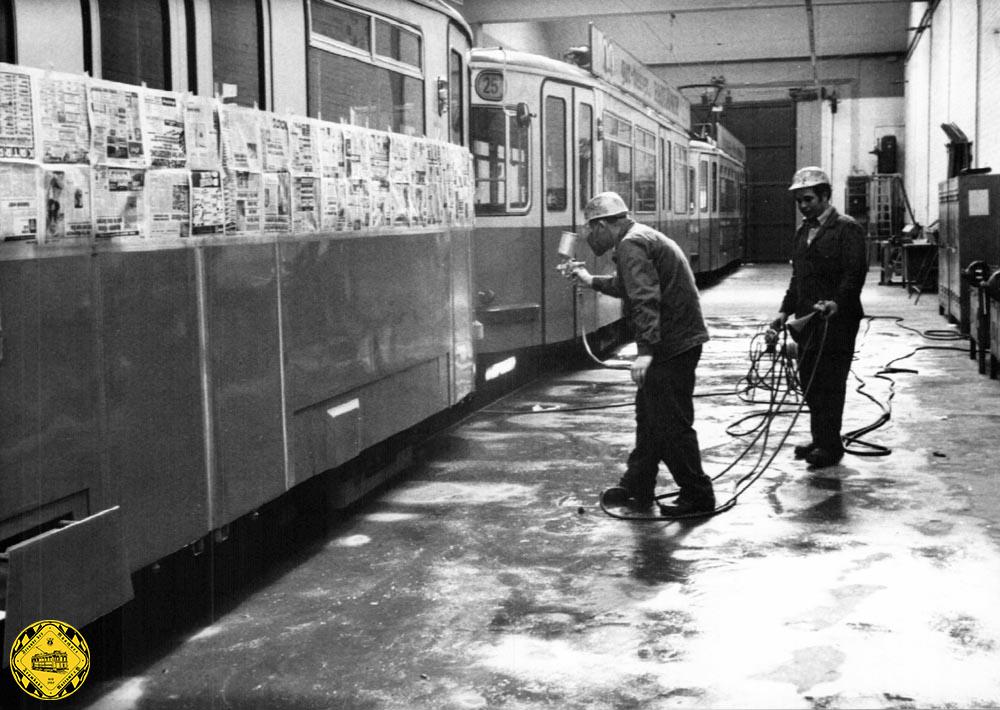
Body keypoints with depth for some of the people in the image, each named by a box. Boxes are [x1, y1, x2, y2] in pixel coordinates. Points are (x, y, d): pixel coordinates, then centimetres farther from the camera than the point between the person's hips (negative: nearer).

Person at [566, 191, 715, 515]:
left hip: (670, 346, -11)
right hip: (678, 340, 11)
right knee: (648, 414, 19)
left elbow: (646, 299, -28)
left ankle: (697, 496, 5)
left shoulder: (630, 246, -16)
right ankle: (637, 486, 29)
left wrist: (646, 350, -34)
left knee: (670, 424, -4)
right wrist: (592, 281, 38)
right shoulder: (642, 237, 17)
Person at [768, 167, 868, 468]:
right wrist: (785, 311, 14)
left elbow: (855, 272, -15)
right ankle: (820, 440, 23)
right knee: (809, 383, 10)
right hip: (807, 319, 7)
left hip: (836, 321, -7)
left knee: (829, 384, -3)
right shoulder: (803, 231, 18)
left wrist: (837, 302, -29)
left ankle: (830, 446, 6)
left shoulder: (847, 229, -6)